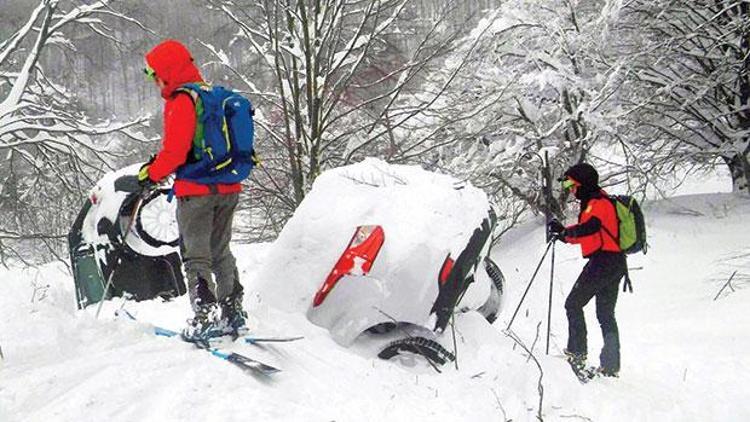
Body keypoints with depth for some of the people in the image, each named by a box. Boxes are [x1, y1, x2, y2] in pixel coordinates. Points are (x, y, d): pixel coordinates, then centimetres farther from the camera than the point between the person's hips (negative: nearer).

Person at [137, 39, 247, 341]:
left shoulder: (181, 102, -14)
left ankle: (206, 317, -7)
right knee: (221, 251, 18)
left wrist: (152, 174, -5)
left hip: (196, 190, -8)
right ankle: (233, 312, 23)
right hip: (228, 188, 8)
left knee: (196, 256, -1)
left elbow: (175, 150, -21)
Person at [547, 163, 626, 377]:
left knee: (573, 304, -3)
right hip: (615, 264, 10)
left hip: (602, 262, -10)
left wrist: (565, 231, -34)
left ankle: (577, 353, -5)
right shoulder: (596, 202, 21)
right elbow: (589, 235, 28)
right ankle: (611, 365, 11)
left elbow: (591, 227, -31)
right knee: (606, 315, 11)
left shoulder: (598, 202, -11)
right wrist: (565, 234, 18)